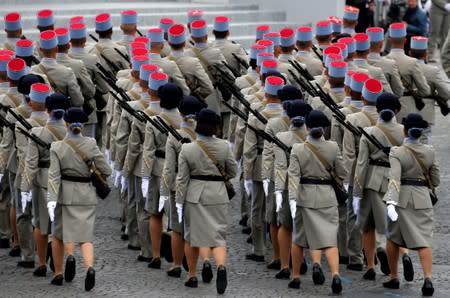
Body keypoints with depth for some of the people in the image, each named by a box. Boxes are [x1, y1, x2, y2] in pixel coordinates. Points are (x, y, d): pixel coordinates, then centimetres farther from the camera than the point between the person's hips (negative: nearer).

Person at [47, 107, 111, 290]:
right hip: (87, 195, 1)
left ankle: (58, 274, -8)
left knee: (59, 234, 16)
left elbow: (54, 176, -16)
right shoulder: (91, 144, -6)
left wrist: (52, 200, -22)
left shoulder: (57, 147, -7)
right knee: (85, 235, 4)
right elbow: (105, 170, -8)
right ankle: (89, 267, -26)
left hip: (65, 194, -1)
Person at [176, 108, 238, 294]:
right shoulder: (223, 147, -5)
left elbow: (182, 179, -5)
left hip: (194, 196, 0)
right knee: (218, 235, 2)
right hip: (218, 196, 0)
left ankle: (192, 276, 21)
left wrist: (179, 202, 0)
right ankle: (221, 266, -27)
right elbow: (233, 172, 4)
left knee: (191, 236, 16)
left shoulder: (187, 149, -6)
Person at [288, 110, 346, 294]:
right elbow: (341, 173, 2)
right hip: (327, 196, 0)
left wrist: (292, 199, -19)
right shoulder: (333, 147, -4)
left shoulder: (298, 149, -5)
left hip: (305, 196, 0)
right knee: (329, 238, -2)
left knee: (310, 233, 17)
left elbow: (293, 175, -14)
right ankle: (335, 274, -19)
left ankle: (316, 263, -8)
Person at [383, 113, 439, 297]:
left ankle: (393, 278, 23)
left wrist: (391, 203, -33)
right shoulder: (429, 152, 0)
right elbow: (435, 181, 6)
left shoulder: (397, 153, -11)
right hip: (423, 199, 2)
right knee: (423, 240, -2)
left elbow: (394, 179, -24)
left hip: (401, 199, -2)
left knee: (393, 238, 17)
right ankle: (427, 278, -21)